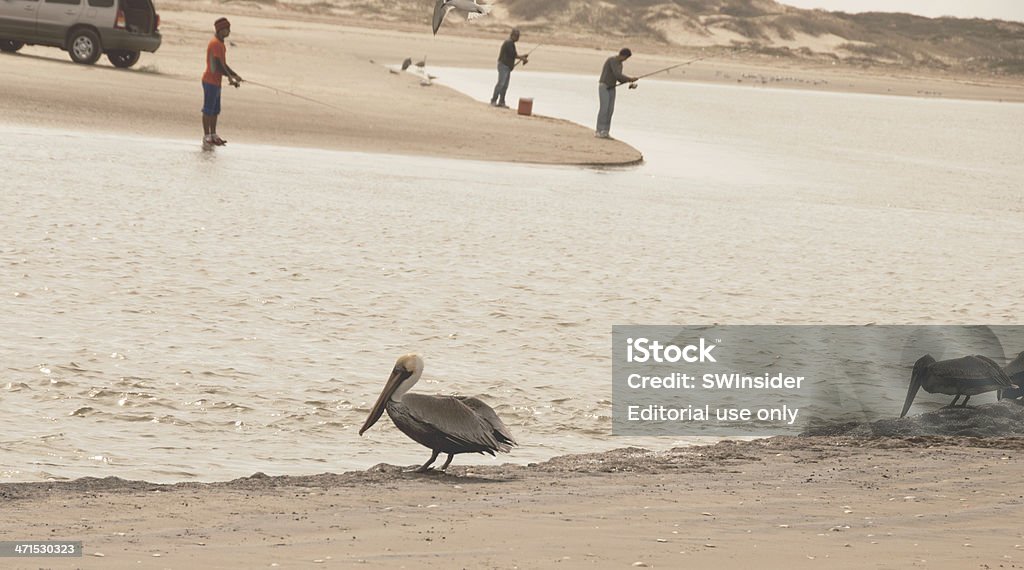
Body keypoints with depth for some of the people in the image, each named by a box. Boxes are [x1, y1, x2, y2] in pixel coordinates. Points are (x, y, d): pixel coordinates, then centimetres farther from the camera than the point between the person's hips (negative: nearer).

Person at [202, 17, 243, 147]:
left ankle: (213, 135, 20)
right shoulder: (215, 44, -17)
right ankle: (206, 137, -2)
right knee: (208, 109, -5)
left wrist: (235, 75, 13)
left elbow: (223, 64, 21)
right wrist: (230, 78, -19)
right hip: (210, 81, -10)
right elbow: (218, 65, -22)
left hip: (216, 82, 10)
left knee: (215, 110, 14)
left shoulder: (221, 44, 15)